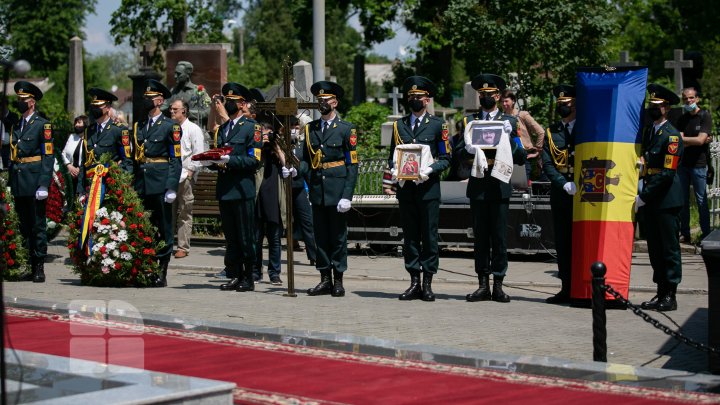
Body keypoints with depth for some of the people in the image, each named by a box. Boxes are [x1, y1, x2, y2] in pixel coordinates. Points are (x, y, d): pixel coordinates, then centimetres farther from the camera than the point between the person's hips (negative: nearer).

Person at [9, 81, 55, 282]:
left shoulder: (42, 125, -4)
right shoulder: (16, 126, 16)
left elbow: (48, 156, -9)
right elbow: (12, 154, 18)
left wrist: (43, 185, -16)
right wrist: (11, 182, 11)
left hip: (34, 181, -6)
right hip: (19, 184, 6)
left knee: (38, 225, -2)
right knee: (23, 225, 9)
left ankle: (39, 267, 2)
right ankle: (27, 265, 14)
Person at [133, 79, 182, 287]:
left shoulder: (170, 126, 0)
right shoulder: (138, 126, 16)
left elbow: (176, 160, -5)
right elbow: (134, 158, 17)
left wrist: (171, 187, -13)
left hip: (160, 184, -5)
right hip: (141, 184, 5)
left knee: (164, 230, 0)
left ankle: (161, 273, 4)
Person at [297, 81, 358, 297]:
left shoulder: (346, 129, -1)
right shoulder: (310, 129, 13)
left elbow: (352, 165, -5)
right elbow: (307, 159, 14)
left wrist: (347, 196, -13)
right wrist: (295, 170, -9)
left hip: (337, 190, -4)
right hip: (317, 190, 4)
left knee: (338, 237, 0)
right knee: (321, 237, 7)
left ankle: (338, 281, 7)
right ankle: (325, 279, 13)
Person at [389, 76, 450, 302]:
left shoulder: (437, 125, 5)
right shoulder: (399, 125, 15)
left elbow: (446, 158, 3)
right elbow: (392, 156, 18)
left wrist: (430, 169, -15)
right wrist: (395, 170, -3)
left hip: (428, 188, -3)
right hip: (405, 188, 3)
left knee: (429, 237, -2)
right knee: (409, 237, 4)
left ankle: (427, 284, 3)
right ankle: (414, 283, 8)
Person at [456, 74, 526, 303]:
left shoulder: (509, 122, 10)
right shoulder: (469, 121, 13)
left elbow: (521, 158, 5)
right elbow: (458, 152, 8)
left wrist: (509, 138, -10)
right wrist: (469, 149, -13)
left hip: (500, 187, -1)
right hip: (478, 187, 1)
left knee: (499, 237, -2)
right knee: (480, 237, 3)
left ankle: (498, 286, 2)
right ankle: (483, 286, 7)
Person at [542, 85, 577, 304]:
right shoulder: (551, 132, 13)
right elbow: (547, 164, 4)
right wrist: (565, 184, -10)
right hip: (560, 193, 4)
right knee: (563, 242, 5)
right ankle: (567, 288, 10)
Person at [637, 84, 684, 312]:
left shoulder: (672, 136, -11)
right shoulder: (647, 131, 13)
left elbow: (666, 173, -16)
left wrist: (643, 197, -17)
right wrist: (640, 194, 5)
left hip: (667, 201, -8)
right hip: (648, 201, 8)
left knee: (669, 248, -1)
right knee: (655, 249, 11)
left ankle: (670, 297, 3)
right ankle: (661, 293, 18)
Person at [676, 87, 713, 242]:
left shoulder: (705, 116, -2)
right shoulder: (682, 119, 13)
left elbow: (700, 140, -13)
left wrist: (683, 139, -5)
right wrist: (694, 141, -10)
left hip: (699, 164, -5)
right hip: (683, 164, 5)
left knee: (701, 201, -4)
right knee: (682, 200, 4)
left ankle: (706, 235, 1)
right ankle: (685, 234, 10)